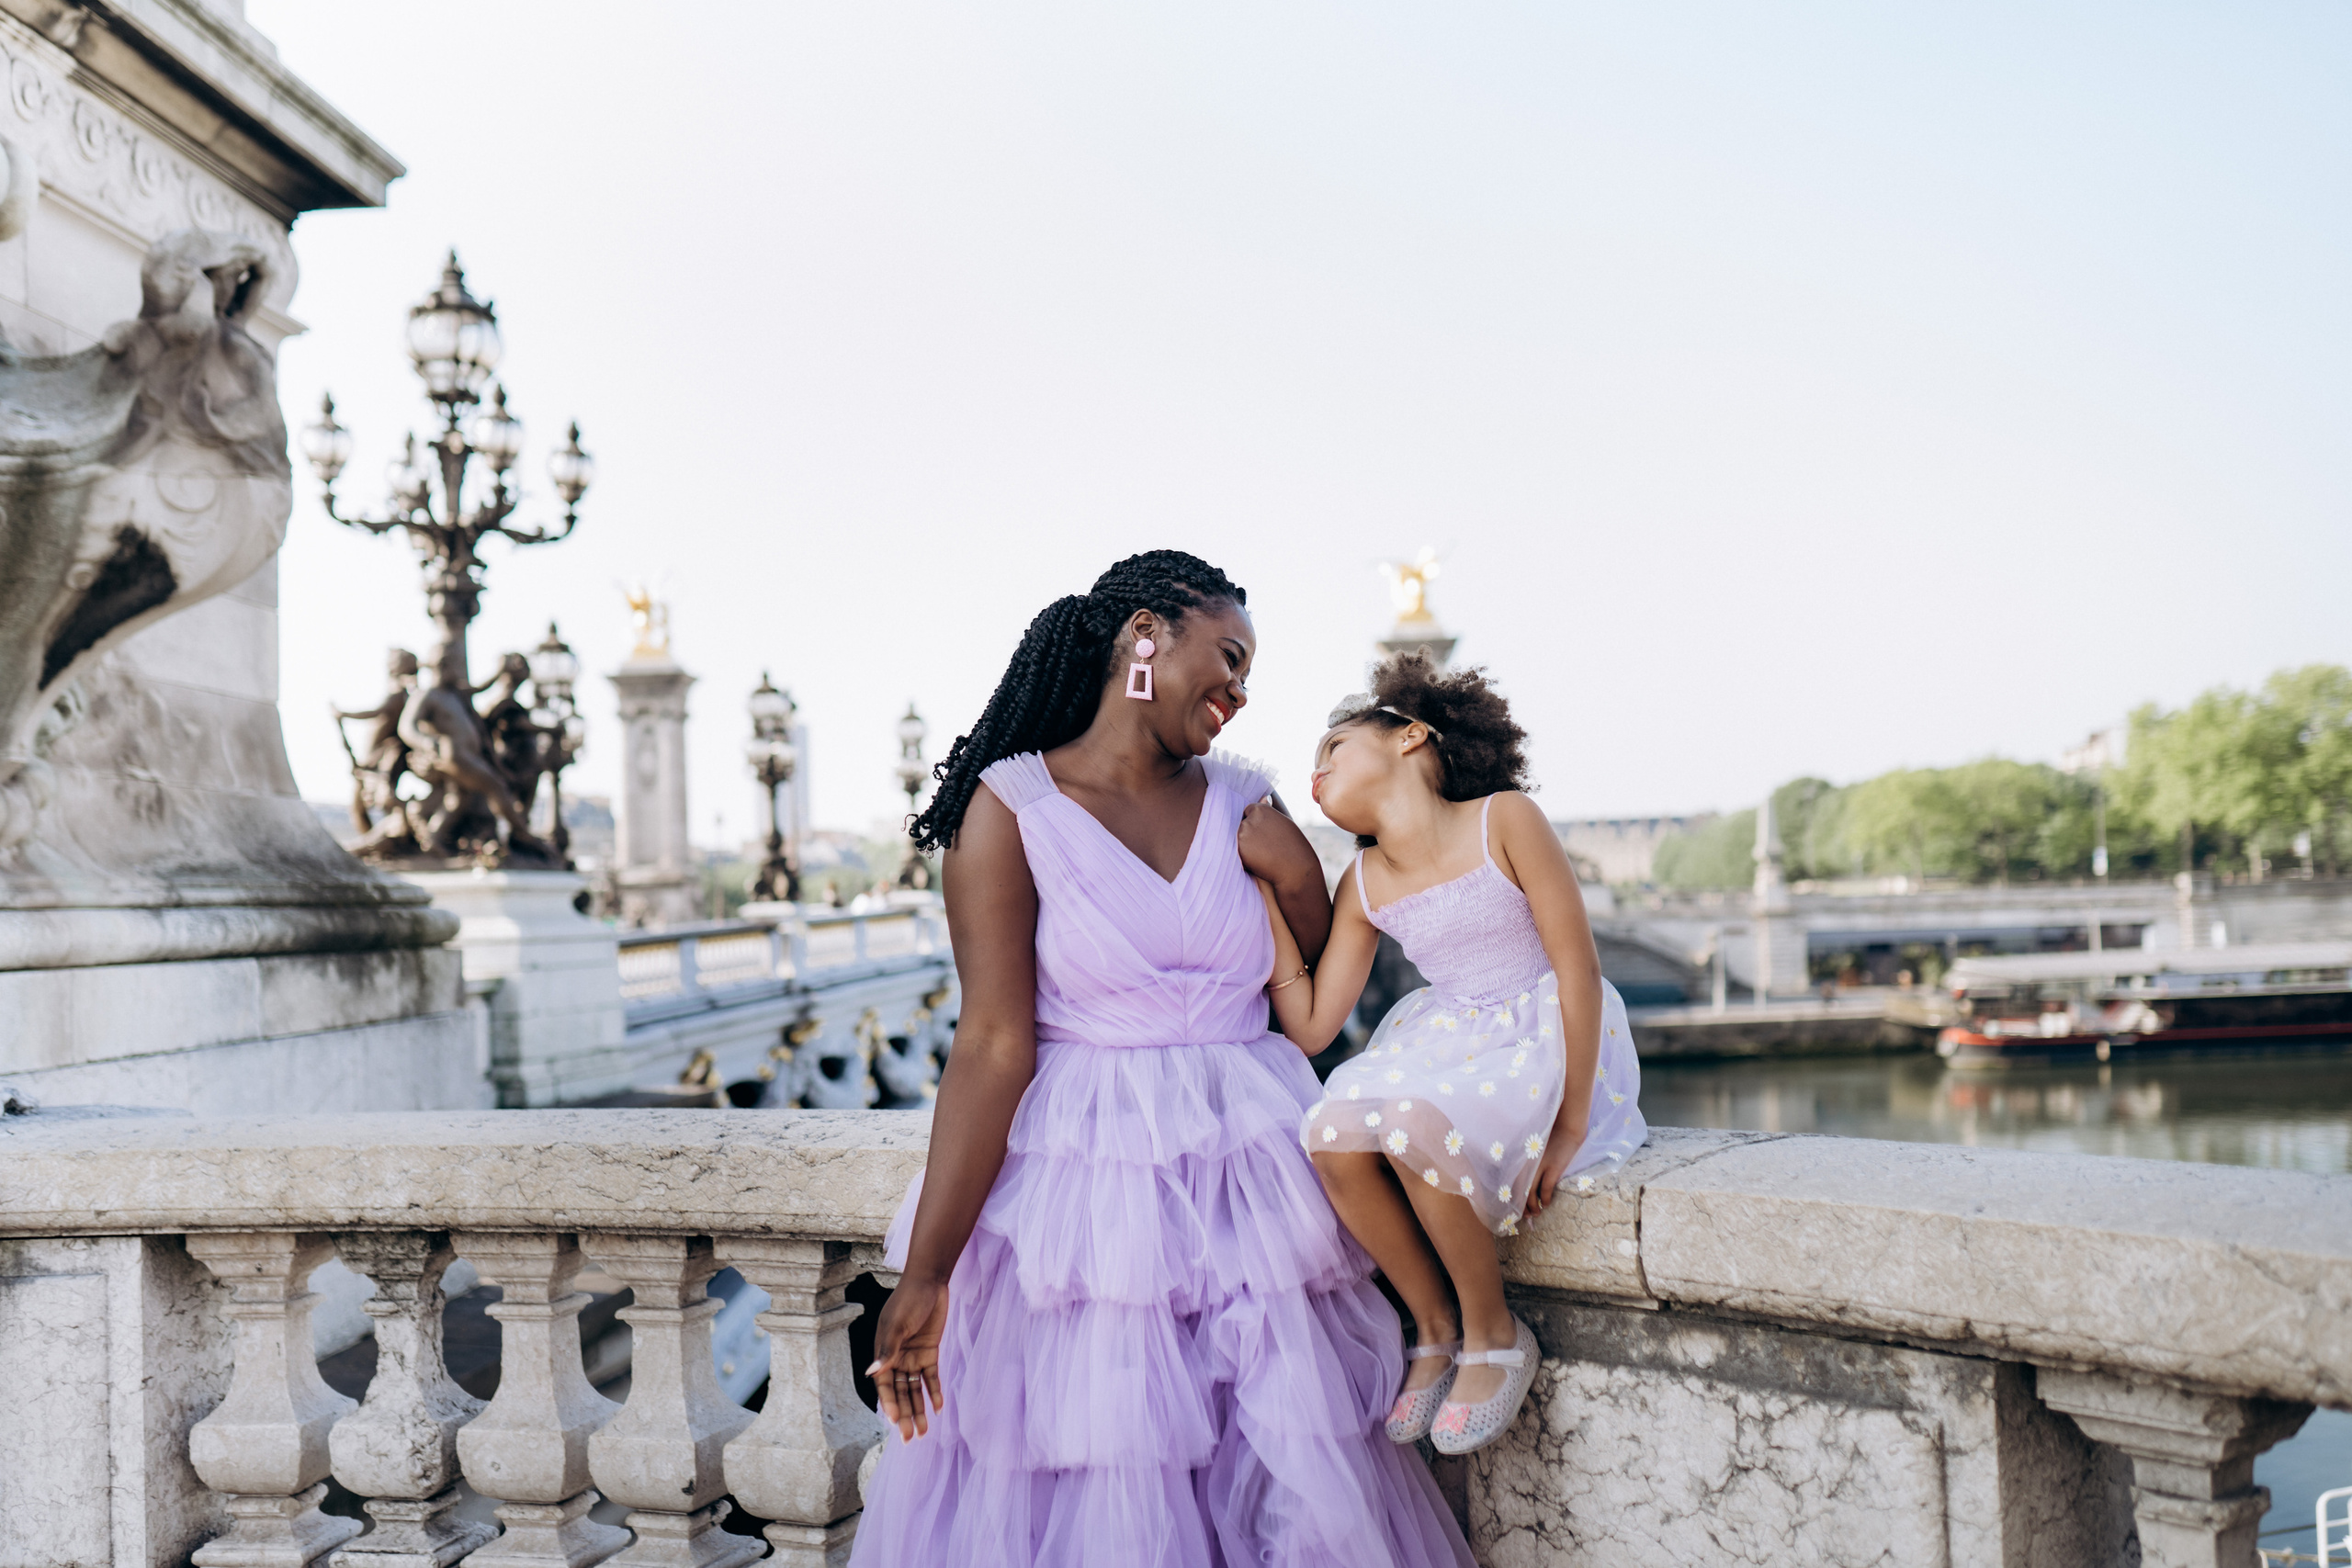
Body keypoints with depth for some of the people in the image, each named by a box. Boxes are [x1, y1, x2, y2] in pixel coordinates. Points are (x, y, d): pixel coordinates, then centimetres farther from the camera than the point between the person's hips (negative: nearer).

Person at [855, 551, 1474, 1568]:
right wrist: (926, 1270, -17)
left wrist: (1297, 876, 2)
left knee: (1296, 1480, 8)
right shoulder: (1012, 806, -6)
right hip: (1087, 1178, -4)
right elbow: (995, 1045, -12)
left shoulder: (1243, 806, 8)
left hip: (1253, 1169, 5)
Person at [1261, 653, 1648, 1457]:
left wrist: (1570, 1124, -15)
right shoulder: (1364, 886, 6)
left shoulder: (1504, 820, -10)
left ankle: (1493, 1335, -9)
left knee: (1415, 1126, -35)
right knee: (1333, 1132, -27)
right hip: (1445, 1041, 5)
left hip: (1551, 1039, -5)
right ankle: (1435, 1329, -3)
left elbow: (1577, 968, -11)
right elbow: (1310, 1026, -1)